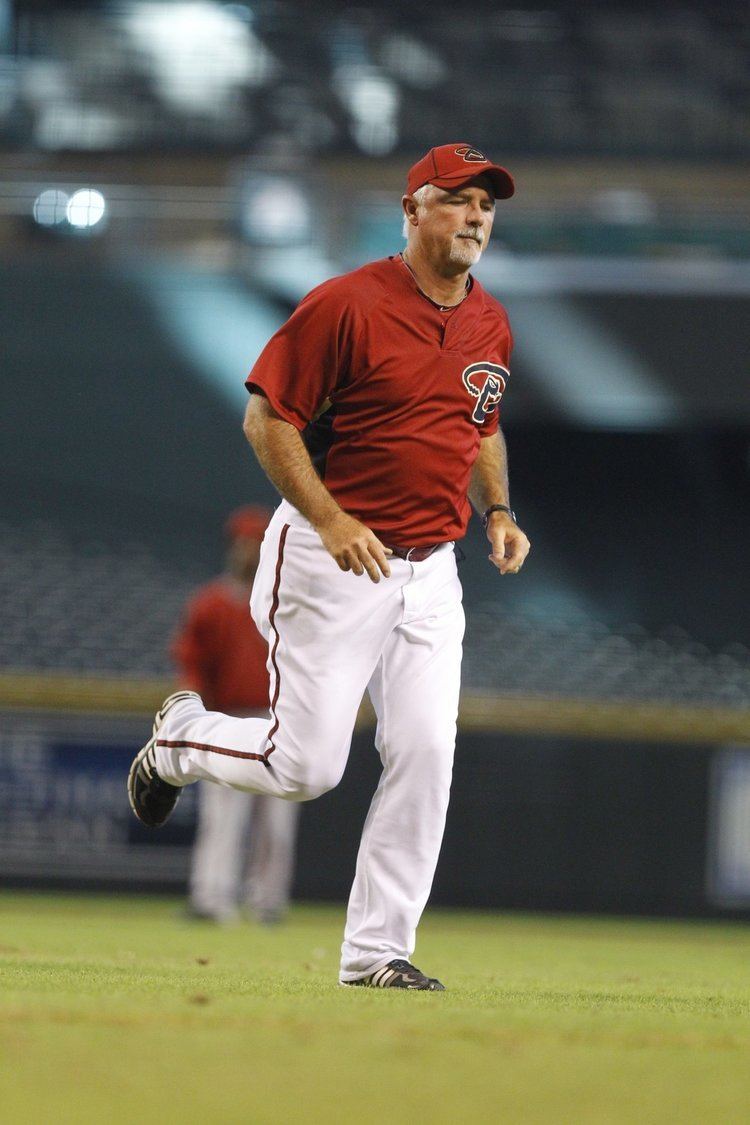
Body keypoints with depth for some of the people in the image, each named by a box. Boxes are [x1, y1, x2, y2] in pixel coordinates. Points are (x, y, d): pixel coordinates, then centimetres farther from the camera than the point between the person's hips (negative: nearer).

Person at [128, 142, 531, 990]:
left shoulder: (489, 324, 9)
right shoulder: (348, 305, -13)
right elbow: (267, 419, -13)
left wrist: (497, 511, 9)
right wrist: (331, 521, -22)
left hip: (430, 570, 6)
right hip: (333, 561, -6)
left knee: (424, 755, -5)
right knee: (305, 767, -5)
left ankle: (377, 952, 4)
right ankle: (181, 736, 26)